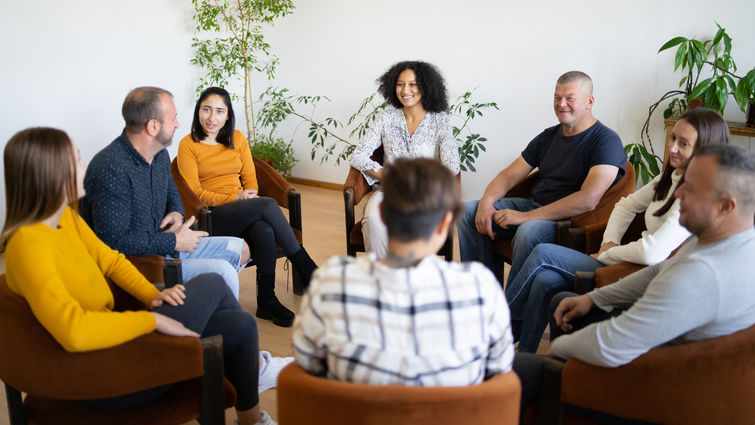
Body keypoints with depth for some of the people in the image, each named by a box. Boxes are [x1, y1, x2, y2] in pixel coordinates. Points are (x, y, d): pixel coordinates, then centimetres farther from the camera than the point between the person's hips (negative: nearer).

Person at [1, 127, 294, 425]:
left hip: (112, 340, 9)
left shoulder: (66, 217, 4)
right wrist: (152, 319, -27)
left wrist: (151, 295, -3)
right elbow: (74, 331, -37)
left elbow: (109, 260, 14)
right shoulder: (27, 244, -26)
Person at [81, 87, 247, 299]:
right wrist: (175, 241, -20)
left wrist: (177, 213, 1)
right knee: (221, 271, -23)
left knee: (240, 250, 11)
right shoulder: (111, 169, -25)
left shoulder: (159, 155, 5)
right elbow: (115, 241, -28)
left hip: (163, 245, 10)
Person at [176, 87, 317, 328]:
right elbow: (195, 193, -6)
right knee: (268, 204, -30)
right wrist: (234, 199, -18)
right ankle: (308, 270, -22)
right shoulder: (188, 145, 1)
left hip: (244, 214, 4)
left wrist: (249, 196, -9)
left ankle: (267, 301, -23)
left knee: (265, 232, -33)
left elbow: (250, 178, 14)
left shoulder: (237, 138, 15)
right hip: (211, 218, -4)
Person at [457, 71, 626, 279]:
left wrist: (526, 216, -26)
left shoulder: (606, 141, -11)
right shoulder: (548, 136, 13)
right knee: (468, 211, -3)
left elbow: (588, 200, -25)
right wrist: (486, 203, -10)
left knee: (529, 231, -38)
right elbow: (509, 175, 13)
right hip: (533, 205, 8)